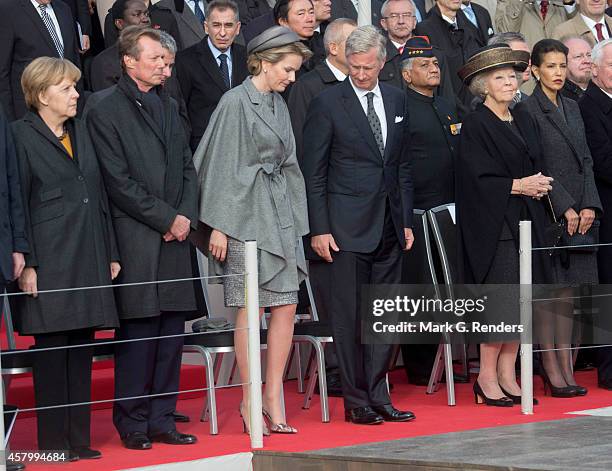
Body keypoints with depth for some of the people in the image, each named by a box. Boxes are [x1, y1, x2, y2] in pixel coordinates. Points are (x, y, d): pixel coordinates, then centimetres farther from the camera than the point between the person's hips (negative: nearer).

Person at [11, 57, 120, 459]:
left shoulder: (81, 131, 16)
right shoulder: (21, 136, -5)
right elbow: (17, 204, -8)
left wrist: (110, 254, 13)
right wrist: (26, 264, -13)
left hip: (88, 259, 6)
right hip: (49, 262, -6)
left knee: (82, 349, 7)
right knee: (52, 348, -3)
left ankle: (78, 439, 12)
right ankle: (52, 442, 3)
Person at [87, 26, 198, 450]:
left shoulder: (169, 106, 17)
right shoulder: (106, 113, -5)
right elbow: (120, 183, -10)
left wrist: (187, 216, 1)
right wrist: (166, 218, -11)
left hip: (174, 239, 6)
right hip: (137, 240, -6)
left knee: (172, 333, 6)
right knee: (138, 333, -5)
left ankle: (162, 420, 13)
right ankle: (133, 423, 3)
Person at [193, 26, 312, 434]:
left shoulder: (279, 105, 14)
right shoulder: (235, 102, -8)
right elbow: (222, 166, -10)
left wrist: (294, 221, 15)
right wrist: (219, 225, -13)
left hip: (280, 216, 7)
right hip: (247, 215, -7)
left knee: (286, 306, 1)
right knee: (251, 309, -4)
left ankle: (274, 397, 6)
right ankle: (251, 402, 2)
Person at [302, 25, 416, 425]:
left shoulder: (397, 100, 11)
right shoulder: (328, 103, -5)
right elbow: (314, 172, -4)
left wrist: (406, 220, 11)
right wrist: (319, 229, -10)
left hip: (389, 226, 5)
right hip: (347, 226, -5)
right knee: (350, 317, -2)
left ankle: (378, 396, 13)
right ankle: (356, 402, 4)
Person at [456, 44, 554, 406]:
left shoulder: (524, 121, 16)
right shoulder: (476, 125, -6)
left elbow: (537, 168, 19)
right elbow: (476, 178, -13)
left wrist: (540, 184, 0)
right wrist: (517, 186, -16)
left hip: (527, 222, 7)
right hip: (493, 224, -7)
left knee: (522, 302, 4)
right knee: (501, 303, -10)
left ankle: (507, 375, 11)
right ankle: (487, 377, -1)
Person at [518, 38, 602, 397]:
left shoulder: (572, 108, 15)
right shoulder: (529, 110, -7)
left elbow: (585, 161, 13)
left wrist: (589, 206, 0)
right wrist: (565, 209, -15)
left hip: (578, 213, 7)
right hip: (547, 213, -7)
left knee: (568, 290, 7)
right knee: (548, 290, -3)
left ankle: (566, 368, 9)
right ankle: (551, 370, 0)